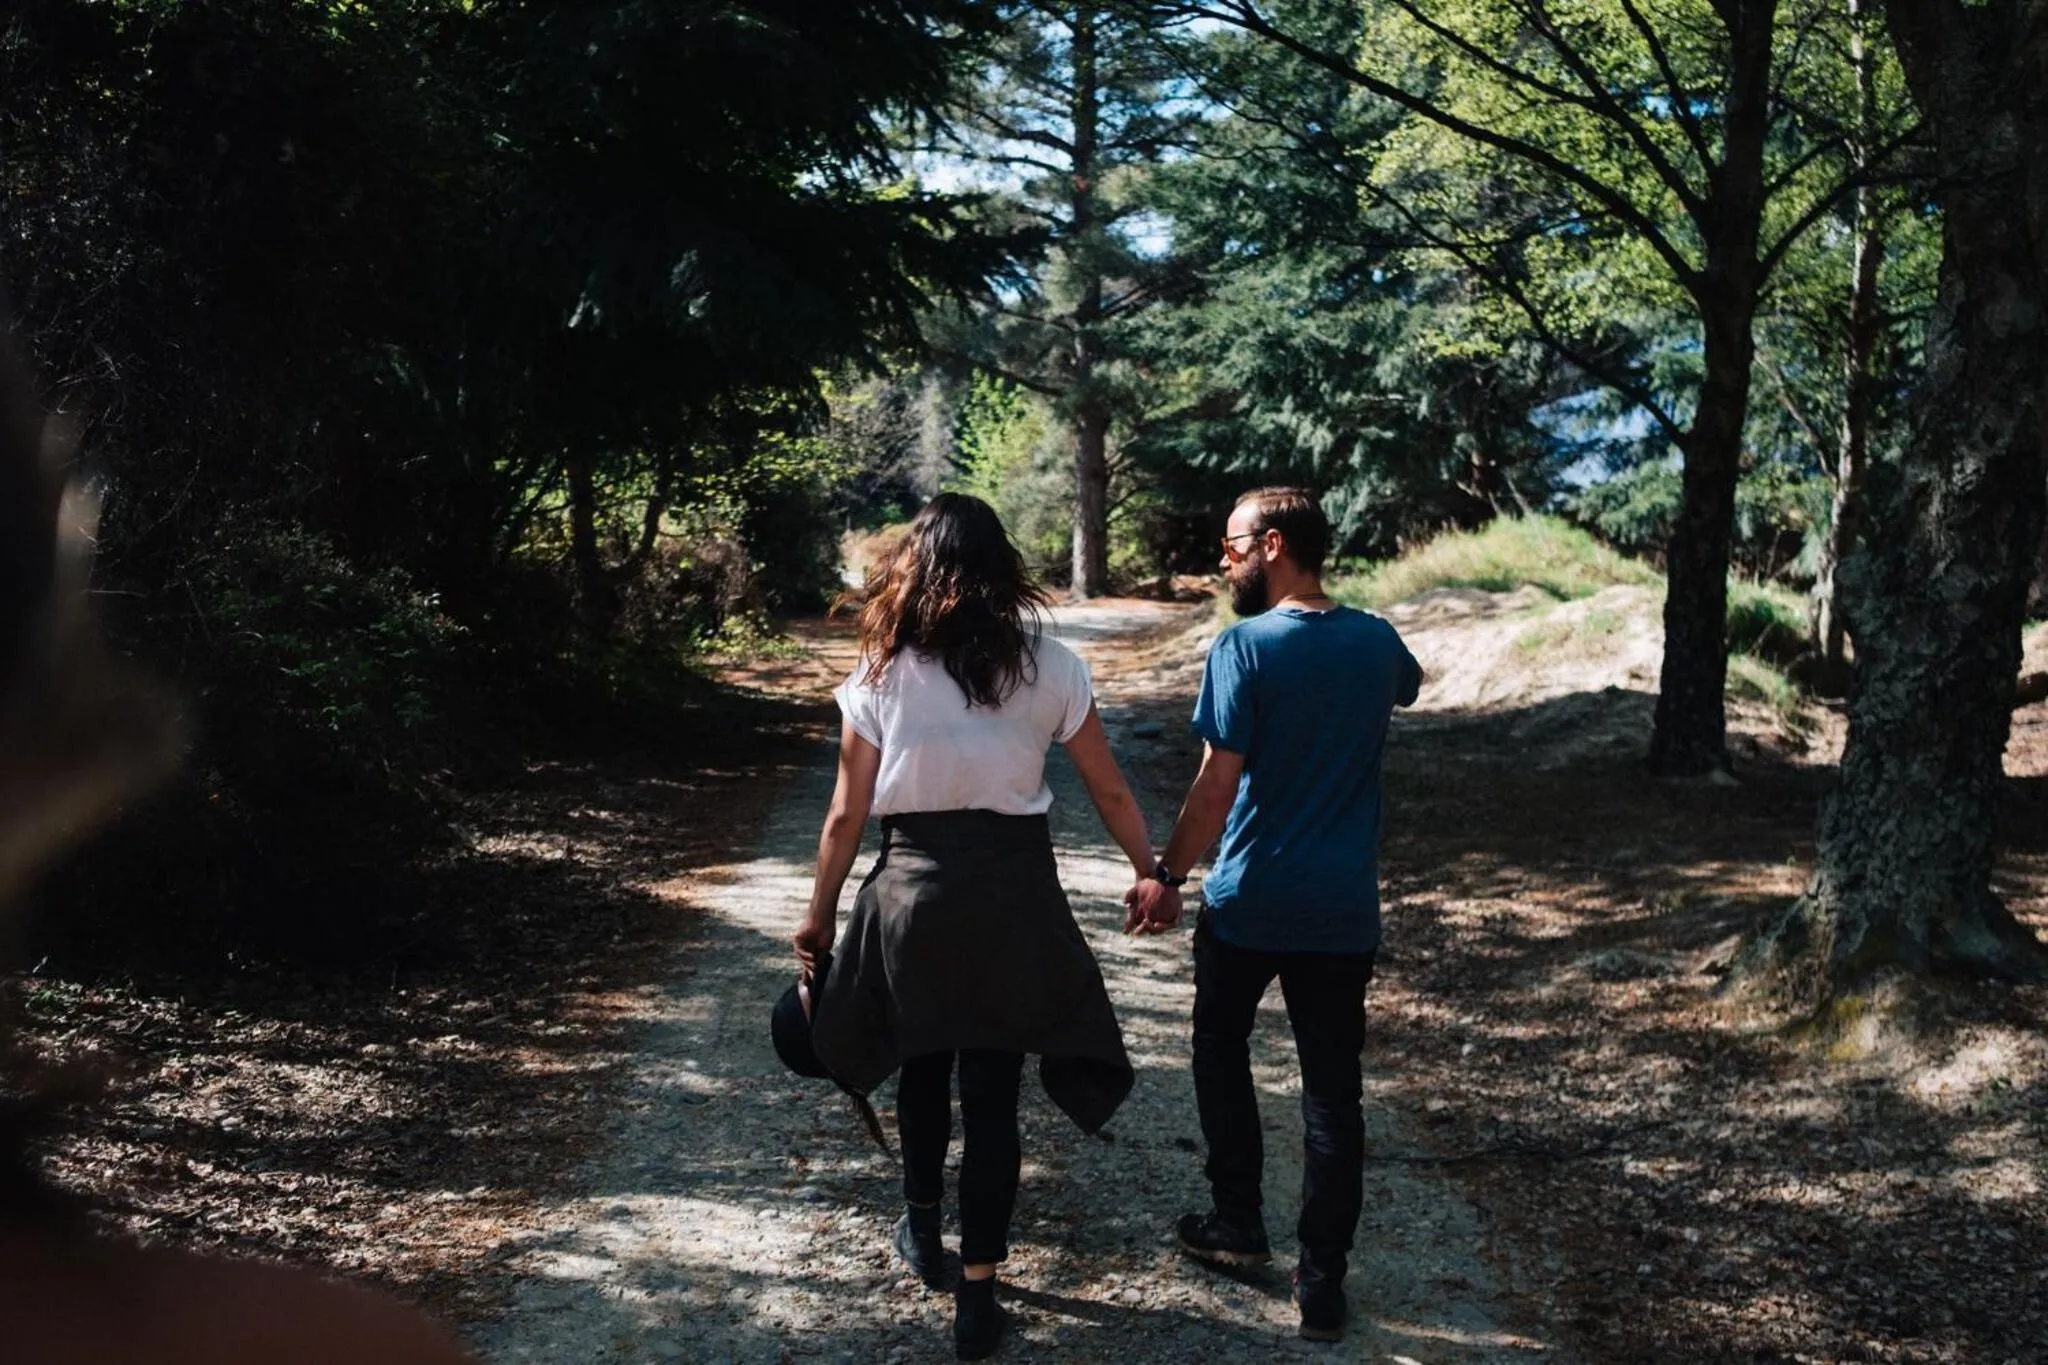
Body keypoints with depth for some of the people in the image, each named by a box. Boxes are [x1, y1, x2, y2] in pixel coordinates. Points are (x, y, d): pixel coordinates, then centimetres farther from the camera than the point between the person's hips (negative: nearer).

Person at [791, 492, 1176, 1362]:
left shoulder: (881, 674, -2)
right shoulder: (1046, 665, -2)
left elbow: (847, 815, 0)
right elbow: (1109, 789, 3)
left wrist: (820, 914, 11)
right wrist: (1148, 872, 16)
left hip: (914, 890, 1)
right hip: (1014, 890, -1)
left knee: (923, 1065, 23)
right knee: (993, 1089, 6)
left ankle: (921, 1228, 42)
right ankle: (977, 1294, 9)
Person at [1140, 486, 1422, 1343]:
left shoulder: (1246, 646, -14)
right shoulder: (1376, 641, 2)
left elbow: (1217, 787, -17)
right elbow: (1410, 687, 27)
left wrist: (1168, 875, -6)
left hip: (1249, 902, -3)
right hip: (1343, 910, 3)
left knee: (1221, 1050, 21)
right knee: (1333, 1093, 8)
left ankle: (1237, 1224, 27)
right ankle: (1322, 1285, 11)